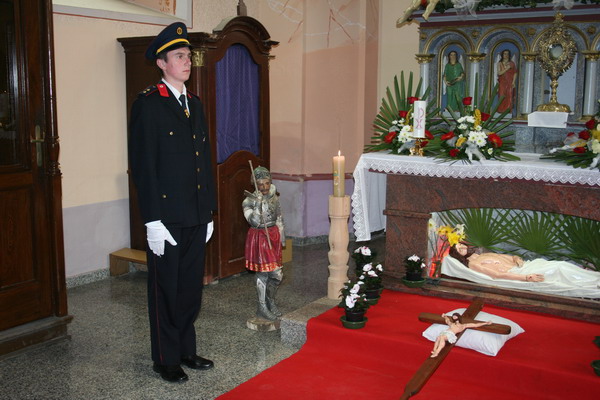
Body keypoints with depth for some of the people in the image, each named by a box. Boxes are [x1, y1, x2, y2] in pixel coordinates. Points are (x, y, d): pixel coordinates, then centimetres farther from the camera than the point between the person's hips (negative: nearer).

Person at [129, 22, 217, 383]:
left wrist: (209, 211, 13)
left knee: (191, 286, 15)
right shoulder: (147, 104, -8)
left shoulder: (195, 104, 14)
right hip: (166, 216, -6)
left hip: (197, 217, 7)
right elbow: (143, 165, -13)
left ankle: (186, 350, 30)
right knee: (166, 289, 6)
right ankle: (166, 359, 20)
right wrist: (153, 220, -16)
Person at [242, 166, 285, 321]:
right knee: (263, 273, -1)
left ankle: (270, 301, 31)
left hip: (274, 236, 6)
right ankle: (262, 308, 14)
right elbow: (255, 222, -25)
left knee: (278, 274, 9)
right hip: (259, 238, -6)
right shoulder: (249, 201, -13)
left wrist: (281, 236, 19)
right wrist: (258, 203, -32)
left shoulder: (273, 195, 4)